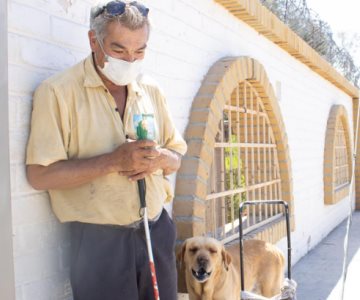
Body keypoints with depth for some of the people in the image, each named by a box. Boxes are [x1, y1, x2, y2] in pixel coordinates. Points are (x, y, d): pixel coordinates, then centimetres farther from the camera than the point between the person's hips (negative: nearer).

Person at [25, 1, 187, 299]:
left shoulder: (152, 90, 7)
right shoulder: (57, 92, -10)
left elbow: (176, 157, 13)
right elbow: (40, 175, -14)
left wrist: (158, 158, -11)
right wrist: (113, 160, -23)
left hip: (158, 230, 5)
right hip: (99, 240, -5)